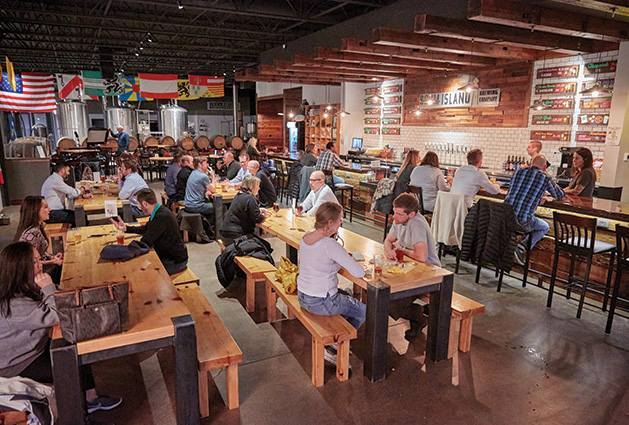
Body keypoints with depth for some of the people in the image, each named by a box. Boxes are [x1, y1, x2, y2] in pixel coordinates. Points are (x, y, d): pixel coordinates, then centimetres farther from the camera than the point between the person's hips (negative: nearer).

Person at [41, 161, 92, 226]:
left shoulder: (56, 179, 17)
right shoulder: (55, 180, -16)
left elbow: (69, 195, 17)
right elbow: (73, 192, -15)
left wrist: (83, 196, 2)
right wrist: (83, 189, 5)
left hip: (58, 210, 10)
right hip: (52, 214, -10)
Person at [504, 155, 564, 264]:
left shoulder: (519, 171, 13)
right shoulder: (545, 178, 2)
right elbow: (560, 195, 19)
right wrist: (554, 184, 42)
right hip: (523, 220, -5)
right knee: (545, 228, 26)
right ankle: (521, 248, 4)